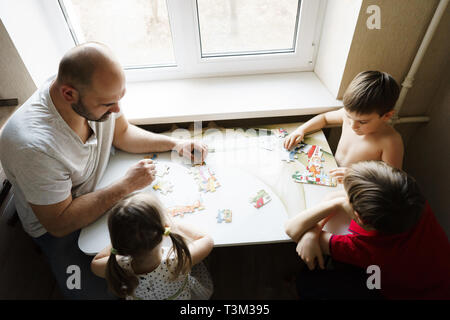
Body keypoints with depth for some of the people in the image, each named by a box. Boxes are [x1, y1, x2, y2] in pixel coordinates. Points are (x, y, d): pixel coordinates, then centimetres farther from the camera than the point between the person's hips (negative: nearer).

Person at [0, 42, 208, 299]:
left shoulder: (99, 91, -20)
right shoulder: (33, 146, -38)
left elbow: (122, 133, -2)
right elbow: (59, 223, -27)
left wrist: (174, 143, -14)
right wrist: (126, 185, -29)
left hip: (102, 185, 6)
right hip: (58, 226, -5)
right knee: (98, 291, -15)